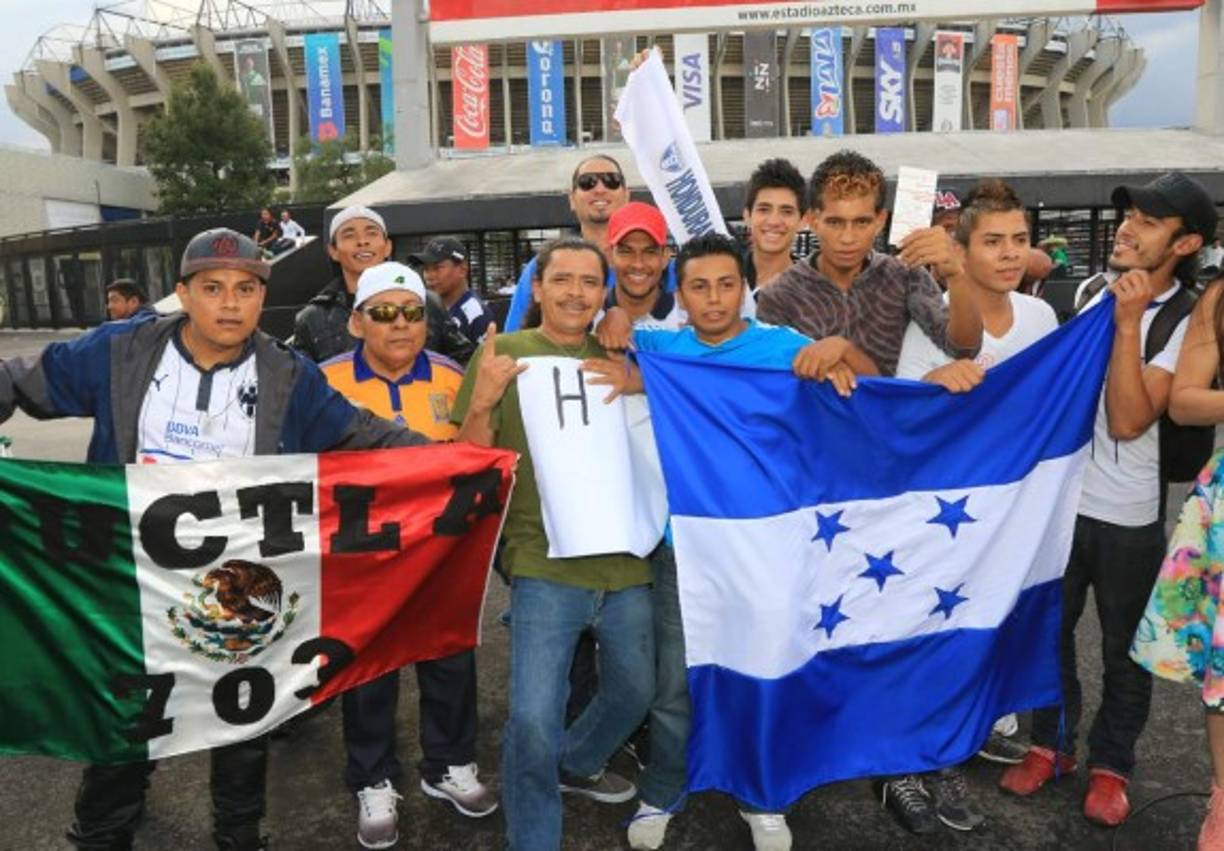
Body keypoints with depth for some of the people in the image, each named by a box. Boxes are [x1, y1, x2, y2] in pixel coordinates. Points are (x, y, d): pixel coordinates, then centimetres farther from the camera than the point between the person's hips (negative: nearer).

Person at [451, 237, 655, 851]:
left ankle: (575, 765, 49)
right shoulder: (504, 353, -1)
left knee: (635, 692, 20)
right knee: (533, 719, -8)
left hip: (625, 559, 5)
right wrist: (482, 400, -20)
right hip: (545, 563, -4)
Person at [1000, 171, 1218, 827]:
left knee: (1125, 647, 12)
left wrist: (1128, 323, -24)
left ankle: (1110, 764, 31)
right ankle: (1051, 743, 34)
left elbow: (1127, 420, -22)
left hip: (1131, 515, -4)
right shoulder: (1088, 290, 2)